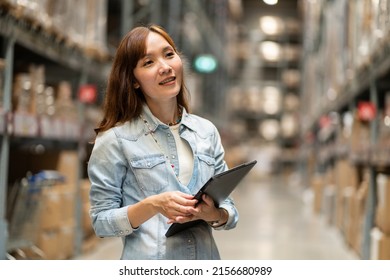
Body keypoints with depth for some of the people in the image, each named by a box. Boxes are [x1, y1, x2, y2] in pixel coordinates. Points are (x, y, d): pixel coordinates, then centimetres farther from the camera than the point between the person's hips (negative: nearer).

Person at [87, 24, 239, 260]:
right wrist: (153, 205, -23)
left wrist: (214, 214, -15)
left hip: (206, 256, 4)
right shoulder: (115, 139, -9)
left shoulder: (207, 132, 2)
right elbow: (101, 221, -9)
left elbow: (231, 213, 5)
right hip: (148, 269, -3)